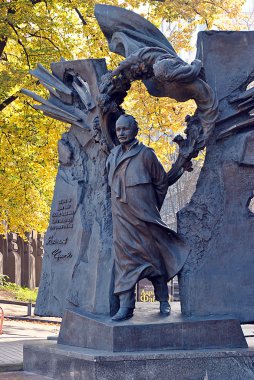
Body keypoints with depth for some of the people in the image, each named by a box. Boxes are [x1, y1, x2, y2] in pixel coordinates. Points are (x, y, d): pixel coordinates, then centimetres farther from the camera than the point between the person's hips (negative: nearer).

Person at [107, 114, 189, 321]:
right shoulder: (113, 156, 10)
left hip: (144, 217, -4)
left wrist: (153, 207, 8)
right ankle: (126, 306, -1)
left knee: (154, 258, 4)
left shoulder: (145, 154, -5)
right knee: (124, 259, -1)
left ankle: (163, 301, 16)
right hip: (121, 216, 4)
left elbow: (162, 181, 3)